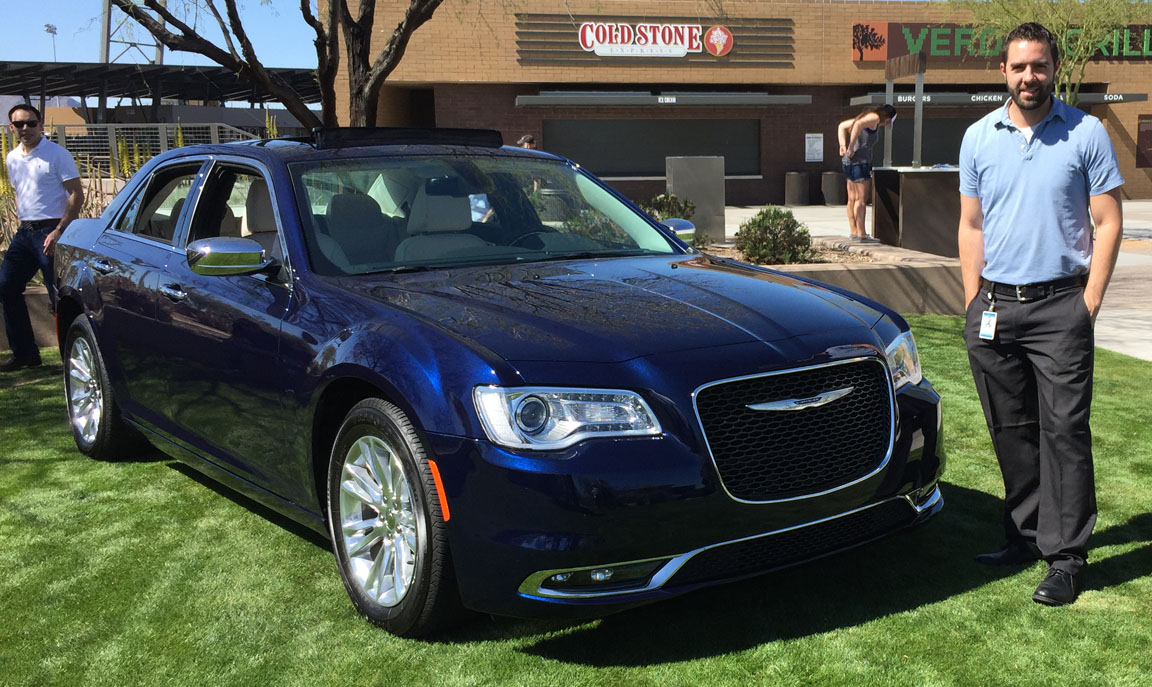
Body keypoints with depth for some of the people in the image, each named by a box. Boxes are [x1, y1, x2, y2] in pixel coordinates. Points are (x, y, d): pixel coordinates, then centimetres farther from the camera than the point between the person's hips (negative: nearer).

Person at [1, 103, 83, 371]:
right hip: (24, 232, 8)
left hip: (50, 232, -8)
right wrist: (23, 221, 12)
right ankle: (24, 353, 17)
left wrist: (59, 231, -19)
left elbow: (76, 194, -13)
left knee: (60, 298, -6)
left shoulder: (57, 155, -9)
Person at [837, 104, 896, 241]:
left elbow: (841, 126, 26)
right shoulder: (874, 118, -6)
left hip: (848, 162, 10)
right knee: (861, 199, -9)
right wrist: (851, 147, -22)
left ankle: (853, 232, 17)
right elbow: (858, 124, -26)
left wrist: (843, 145, 14)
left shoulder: (866, 116, 22)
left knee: (852, 198, 12)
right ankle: (861, 234, -10)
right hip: (859, 161, -10)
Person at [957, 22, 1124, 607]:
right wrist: (974, 302, 6)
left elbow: (1108, 222, 0)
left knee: (1064, 431, -5)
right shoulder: (978, 138, 9)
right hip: (994, 305, 4)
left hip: (1059, 304, -3)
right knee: (1011, 432, 10)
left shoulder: (1086, 133, 0)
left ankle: (1066, 557, 2)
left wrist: (1088, 303, -8)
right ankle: (1026, 536, 23)